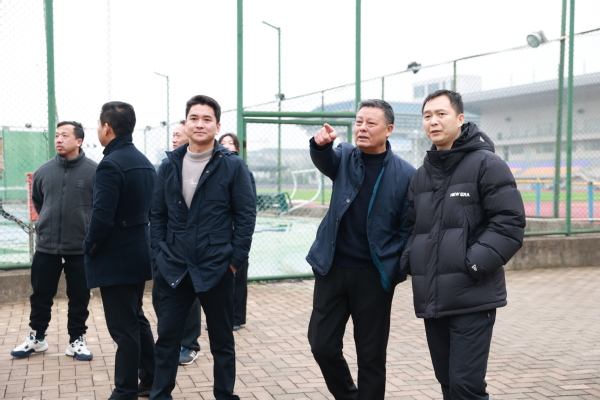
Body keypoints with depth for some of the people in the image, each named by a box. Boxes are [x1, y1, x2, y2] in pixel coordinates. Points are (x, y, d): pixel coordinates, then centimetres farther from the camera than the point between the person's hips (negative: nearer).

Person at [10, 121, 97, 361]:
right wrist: (50, 221, 13)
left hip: (80, 248, -3)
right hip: (46, 246, 3)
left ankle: (76, 340, 24)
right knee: (41, 294, 13)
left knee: (79, 296, 8)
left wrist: (88, 230, 0)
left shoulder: (93, 171, -11)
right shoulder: (44, 171, 1)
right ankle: (37, 337, 30)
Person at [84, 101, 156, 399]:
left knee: (123, 328, 0)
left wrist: (89, 247, -8)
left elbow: (102, 218, -24)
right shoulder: (144, 162, 9)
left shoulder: (110, 165, -19)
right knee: (137, 319, 20)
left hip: (115, 258, -9)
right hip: (140, 253, 9)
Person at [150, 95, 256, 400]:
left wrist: (236, 258, -9)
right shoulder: (169, 165, 5)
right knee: (167, 337, 8)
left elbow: (246, 215, -5)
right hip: (174, 268, 3)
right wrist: (159, 254, 2)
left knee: (222, 340, 10)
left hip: (216, 268, -2)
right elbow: (157, 214, 9)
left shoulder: (233, 166, -5)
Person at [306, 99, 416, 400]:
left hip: (374, 276, -2)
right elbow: (325, 161, -20)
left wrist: (396, 267, -11)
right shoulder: (344, 157, 3)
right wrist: (321, 144, -41)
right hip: (332, 268, 3)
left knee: (371, 356, 7)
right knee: (322, 345, 7)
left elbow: (408, 228, -3)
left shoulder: (405, 175, -5)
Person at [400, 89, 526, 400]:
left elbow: (510, 222, -11)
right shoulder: (422, 175, 17)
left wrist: (476, 263, -18)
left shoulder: (486, 164, -4)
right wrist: (409, 259, 6)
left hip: (472, 299, -7)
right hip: (431, 299, 7)